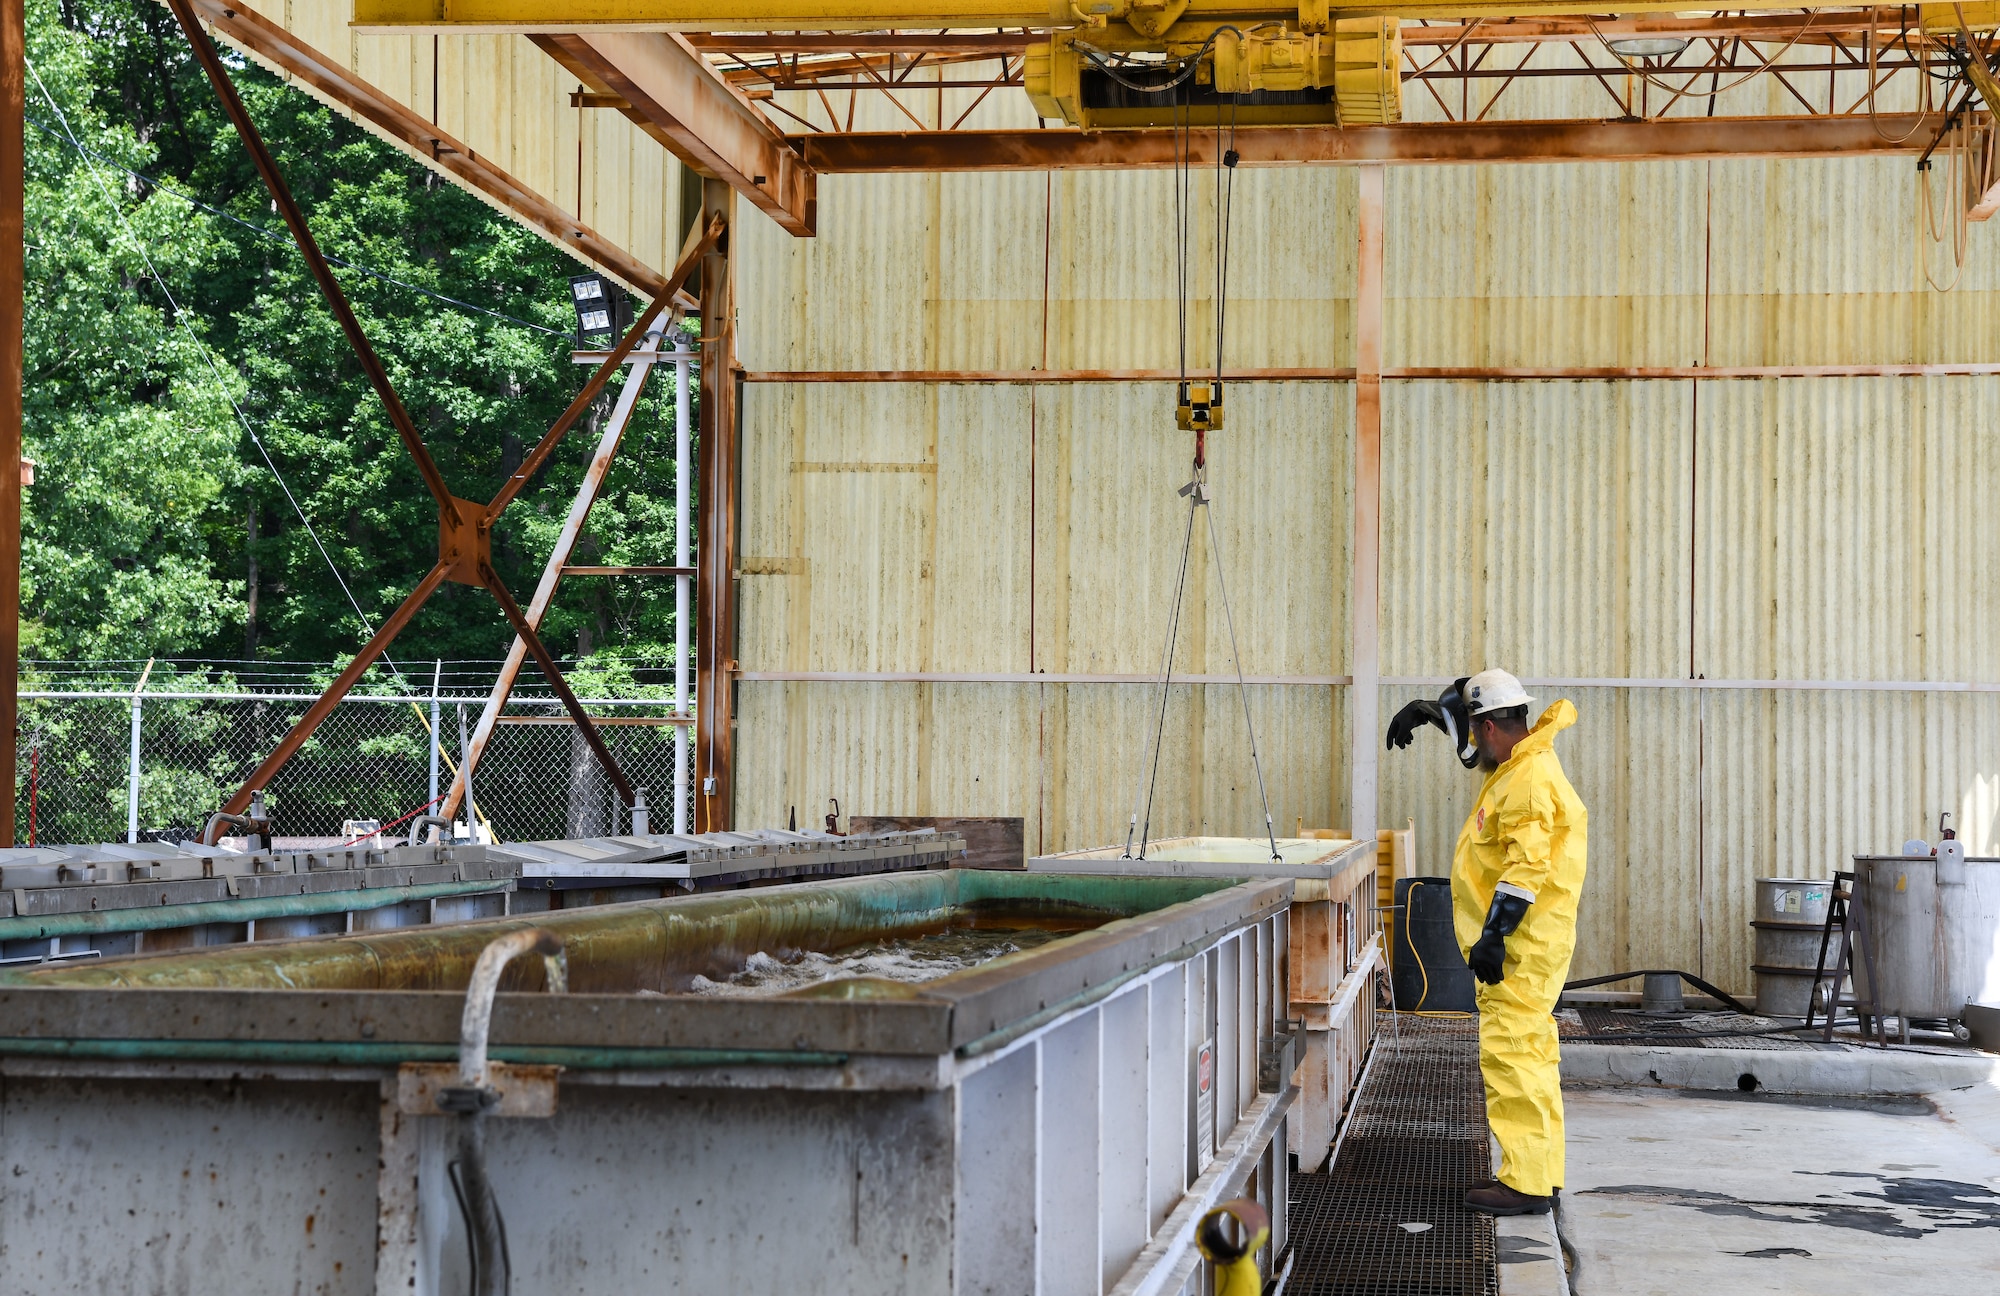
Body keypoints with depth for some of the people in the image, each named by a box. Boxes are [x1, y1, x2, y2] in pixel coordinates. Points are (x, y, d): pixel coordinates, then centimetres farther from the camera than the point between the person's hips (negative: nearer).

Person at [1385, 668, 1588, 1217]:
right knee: (1530, 1055, 14)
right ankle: (1541, 1173, 20)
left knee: (1510, 1055, -12)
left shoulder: (1529, 780, -18)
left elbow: (1526, 867, -25)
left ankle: (1525, 1182, -13)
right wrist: (1428, 710, 20)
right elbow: (1469, 705, 31)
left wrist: (1494, 934, -25)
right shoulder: (1520, 761, 13)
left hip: (1524, 948, -11)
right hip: (1521, 945, 11)